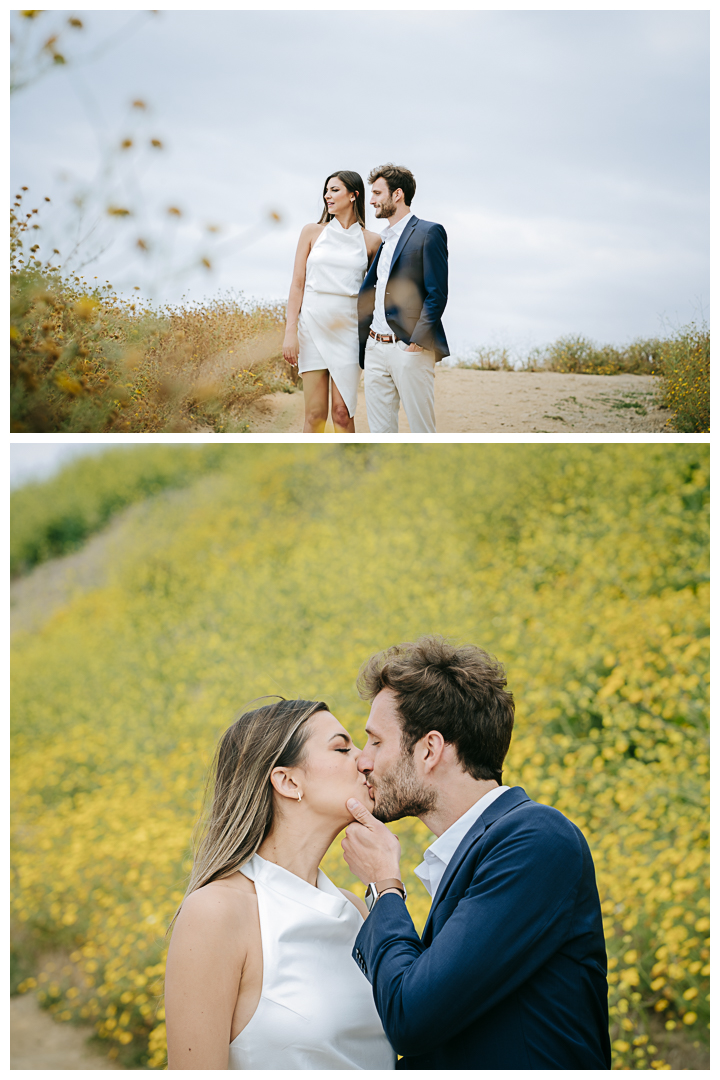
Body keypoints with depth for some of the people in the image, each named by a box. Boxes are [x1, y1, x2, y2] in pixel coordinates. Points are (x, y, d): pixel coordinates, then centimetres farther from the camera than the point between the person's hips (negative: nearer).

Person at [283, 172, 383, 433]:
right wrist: (290, 331, -5)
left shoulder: (371, 241, 6)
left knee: (342, 412, -4)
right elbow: (297, 284, 4)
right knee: (315, 414, -1)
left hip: (348, 330, 0)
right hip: (313, 326, 0)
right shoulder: (312, 232, 7)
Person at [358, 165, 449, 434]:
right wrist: (362, 338, 10)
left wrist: (416, 341, -17)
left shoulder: (429, 233, -4)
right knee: (380, 429, 7)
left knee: (422, 430, -3)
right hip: (375, 348, 8)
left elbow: (437, 294, -11)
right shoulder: (382, 240, 20)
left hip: (410, 349, -7)